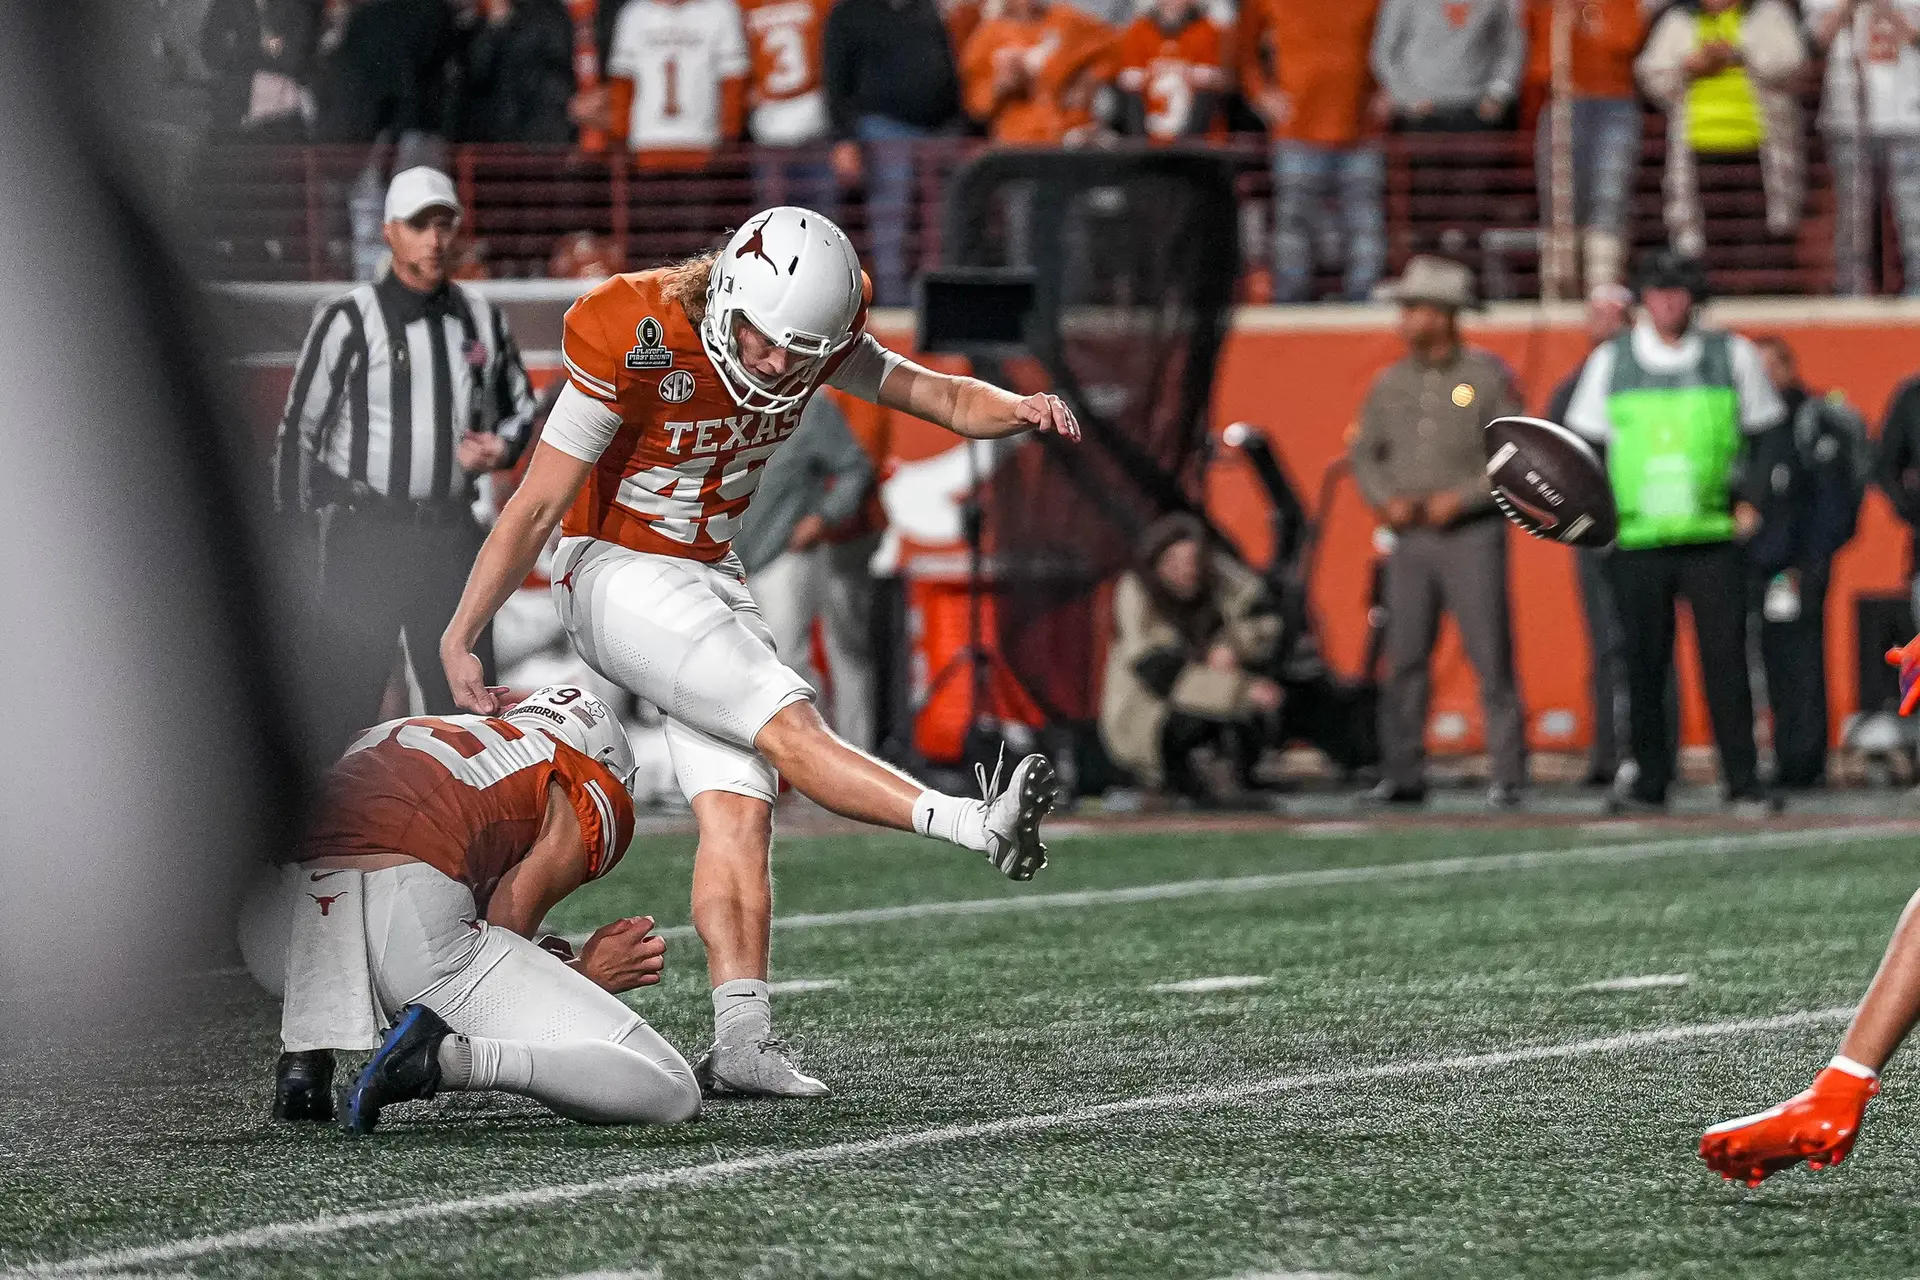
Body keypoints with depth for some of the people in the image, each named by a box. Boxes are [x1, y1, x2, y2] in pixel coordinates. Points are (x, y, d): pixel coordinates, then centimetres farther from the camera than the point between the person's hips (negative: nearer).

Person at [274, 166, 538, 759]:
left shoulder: (481, 318, 8)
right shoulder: (349, 320, -6)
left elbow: (520, 405, 22)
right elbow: (299, 427, -3)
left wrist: (501, 447, -2)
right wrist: (295, 532, -5)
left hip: (450, 533, 4)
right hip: (363, 537, -4)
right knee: (346, 694, -5)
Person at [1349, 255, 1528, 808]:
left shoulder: (1488, 376, -3)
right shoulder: (1390, 384, 10)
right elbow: (1365, 453, 16)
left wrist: (1461, 497, -13)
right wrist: (1386, 499, -2)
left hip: (1473, 535, -4)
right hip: (1410, 536, 4)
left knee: (1491, 658, -7)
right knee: (1404, 658, 2)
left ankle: (1508, 776, -4)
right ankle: (1403, 775, 7)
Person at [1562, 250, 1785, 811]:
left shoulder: (1733, 355, 7)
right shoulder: (1610, 361, 8)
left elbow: (1763, 432, 13)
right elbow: (1585, 444, 14)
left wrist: (1750, 500, 2)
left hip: (1714, 535, -1)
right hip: (1636, 539, 1)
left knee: (1725, 657, -6)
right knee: (1643, 662, 1)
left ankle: (1743, 781, -3)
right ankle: (1649, 779, 9)